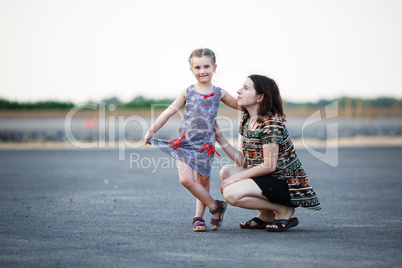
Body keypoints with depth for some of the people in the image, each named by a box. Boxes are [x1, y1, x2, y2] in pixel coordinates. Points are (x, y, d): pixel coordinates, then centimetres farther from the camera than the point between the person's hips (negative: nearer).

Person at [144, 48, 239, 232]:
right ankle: (215, 206, 1)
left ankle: (198, 218, 20)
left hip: (205, 145, 0)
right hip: (185, 142, 0)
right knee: (186, 179, -14)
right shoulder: (187, 92, 4)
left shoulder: (219, 93, 4)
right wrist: (151, 131, 6)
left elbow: (240, 105, 19)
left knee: (203, 182, 6)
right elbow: (169, 112, 7)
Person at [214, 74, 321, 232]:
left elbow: (269, 166, -21)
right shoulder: (246, 120, 9)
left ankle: (284, 210, -4)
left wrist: (236, 177, -17)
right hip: (268, 178, 9)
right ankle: (266, 215, 8)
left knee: (231, 193, -22)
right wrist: (220, 138, -6)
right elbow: (242, 161, 2)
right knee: (226, 171, 0)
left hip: (286, 183, -9)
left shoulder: (271, 123, -18)